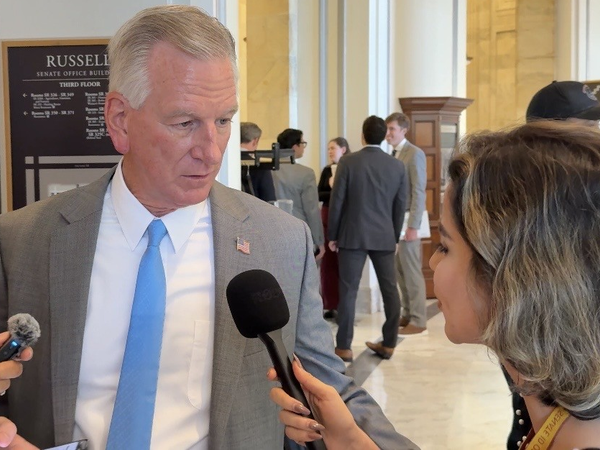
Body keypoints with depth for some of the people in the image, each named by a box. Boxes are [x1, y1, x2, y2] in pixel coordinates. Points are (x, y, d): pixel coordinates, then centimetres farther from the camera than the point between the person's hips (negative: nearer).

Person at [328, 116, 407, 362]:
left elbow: (337, 201, -5)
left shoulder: (348, 162, -7)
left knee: (348, 290, 1)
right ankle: (389, 344, 16)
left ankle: (344, 347, 3)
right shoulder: (397, 166, 2)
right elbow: (400, 206, 6)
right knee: (389, 289, 11)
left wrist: (332, 235, 4)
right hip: (384, 237, 3)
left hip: (353, 235, -2)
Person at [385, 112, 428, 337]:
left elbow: (419, 192, -15)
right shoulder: (393, 155, 13)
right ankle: (408, 315, 22)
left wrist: (413, 225, -19)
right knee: (400, 271, 12)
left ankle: (418, 322, 3)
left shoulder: (415, 154, -10)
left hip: (407, 221, -8)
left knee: (412, 271, -3)